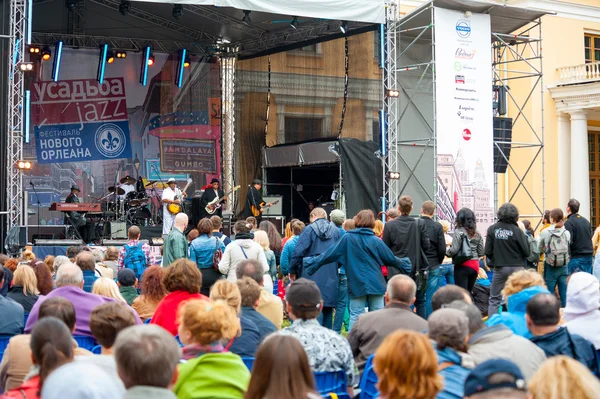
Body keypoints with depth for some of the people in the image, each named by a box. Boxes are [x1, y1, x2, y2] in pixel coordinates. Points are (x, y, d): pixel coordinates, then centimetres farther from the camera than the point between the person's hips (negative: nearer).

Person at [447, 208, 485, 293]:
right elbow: (481, 253, 10)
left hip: (463, 266, -6)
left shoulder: (459, 232, -8)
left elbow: (454, 250, -14)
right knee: (469, 291, 15)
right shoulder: (477, 234, 9)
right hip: (475, 265, 6)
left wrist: (447, 252, 6)